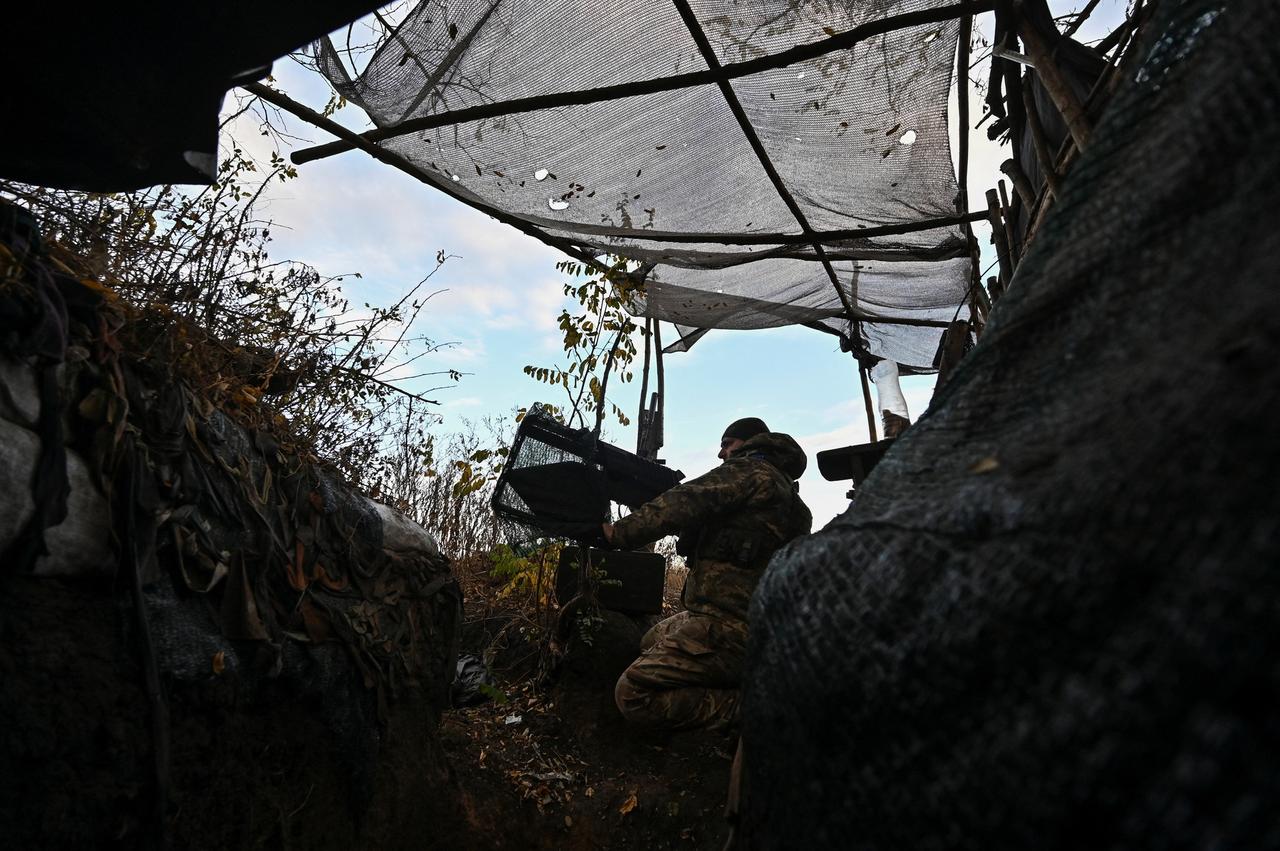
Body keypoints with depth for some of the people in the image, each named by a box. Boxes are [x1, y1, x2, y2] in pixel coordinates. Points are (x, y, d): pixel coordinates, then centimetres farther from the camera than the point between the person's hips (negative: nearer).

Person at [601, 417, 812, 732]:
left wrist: (619, 531, -14)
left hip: (729, 629, -10)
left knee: (632, 694, -15)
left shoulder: (750, 471, -8)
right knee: (651, 642, 29)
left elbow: (682, 504, -18)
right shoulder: (787, 491, 21)